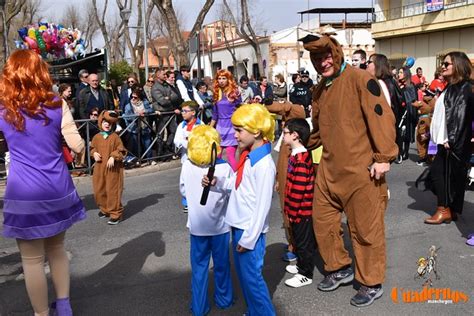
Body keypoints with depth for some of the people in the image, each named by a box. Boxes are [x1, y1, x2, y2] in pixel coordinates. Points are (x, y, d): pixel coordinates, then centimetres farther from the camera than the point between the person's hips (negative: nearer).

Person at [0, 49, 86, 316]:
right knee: (57, 249, 21)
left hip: (25, 194, -3)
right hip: (57, 189, 3)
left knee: (32, 259, 10)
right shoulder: (56, 104, -2)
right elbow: (78, 146, -2)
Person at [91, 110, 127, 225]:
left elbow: (121, 150, -7)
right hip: (99, 168, 5)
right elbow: (92, 148, 18)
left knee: (113, 191, -3)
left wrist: (113, 157, -20)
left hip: (113, 168, -5)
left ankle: (116, 214, 7)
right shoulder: (97, 137, 4)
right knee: (99, 190, 13)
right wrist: (95, 154, -2)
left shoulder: (115, 137, -8)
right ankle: (104, 209, 35)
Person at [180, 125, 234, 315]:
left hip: (197, 225, 1)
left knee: (199, 267, 13)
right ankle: (224, 300, 34)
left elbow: (183, 191, 3)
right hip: (219, 225, -1)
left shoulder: (187, 166, -11)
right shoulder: (225, 167, -18)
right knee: (221, 264, 17)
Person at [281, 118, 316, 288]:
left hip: (302, 210, -9)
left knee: (304, 241, 3)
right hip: (297, 209, 9)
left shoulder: (301, 158, -22)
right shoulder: (296, 155, 9)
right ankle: (301, 265, 37)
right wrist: (289, 208, 19)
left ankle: (305, 275, 15)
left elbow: (298, 189, -24)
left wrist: (292, 210, -19)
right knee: (299, 239, 22)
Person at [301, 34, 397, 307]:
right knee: (323, 220, 14)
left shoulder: (359, 79, -10)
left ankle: (372, 284, 24)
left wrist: (384, 157, -17)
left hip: (361, 170, -7)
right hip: (329, 169, 7)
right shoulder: (320, 89, 14)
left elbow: (381, 116, -14)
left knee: (366, 228, 5)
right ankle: (340, 269, 36)